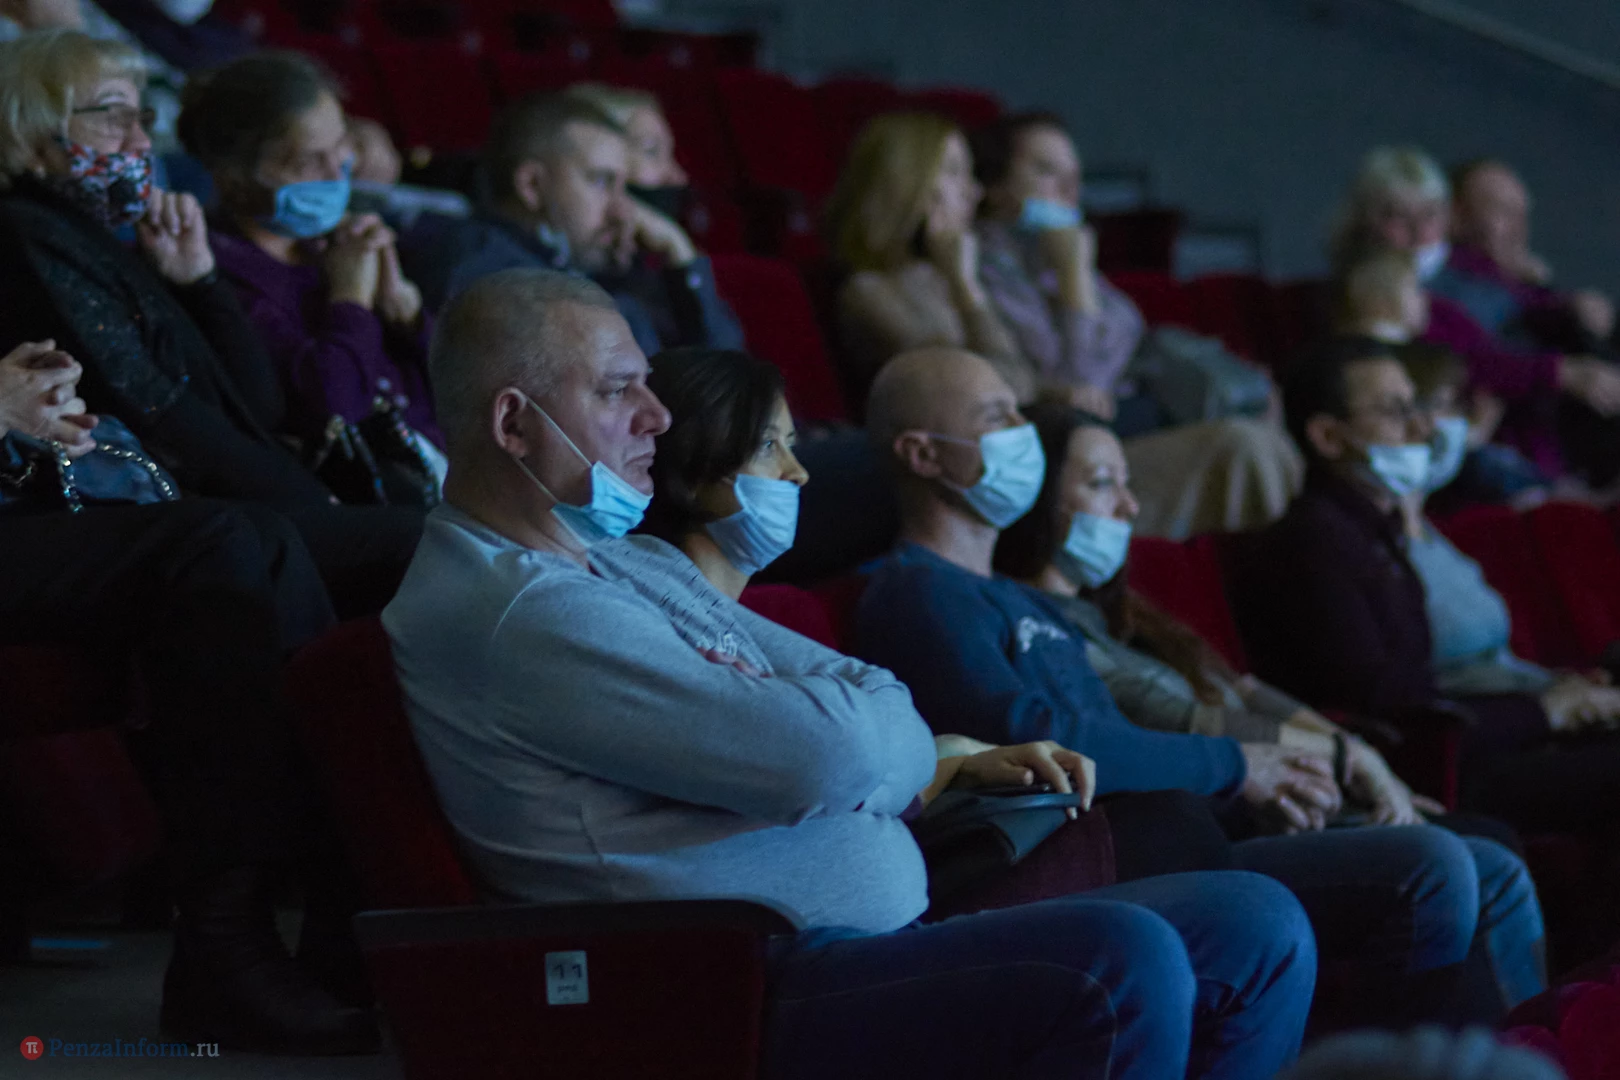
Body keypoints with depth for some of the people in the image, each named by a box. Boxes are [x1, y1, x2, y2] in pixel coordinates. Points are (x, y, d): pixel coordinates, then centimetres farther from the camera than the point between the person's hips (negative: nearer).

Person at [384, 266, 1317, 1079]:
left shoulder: (634, 561, 22)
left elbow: (894, 739, 19)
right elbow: (827, 755, -21)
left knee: (1253, 928, 3)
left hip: (885, 942, 11)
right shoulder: (515, 614, -14)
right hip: (756, 995, -11)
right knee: (1123, 966, -31)